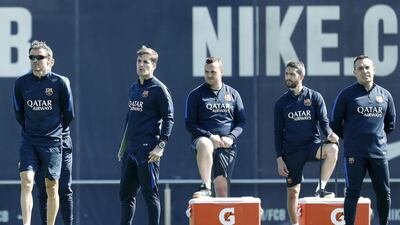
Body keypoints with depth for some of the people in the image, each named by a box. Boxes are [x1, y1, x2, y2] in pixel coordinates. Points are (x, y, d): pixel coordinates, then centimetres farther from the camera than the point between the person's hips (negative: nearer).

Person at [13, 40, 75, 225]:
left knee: (51, 187, 4)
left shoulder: (60, 83, -6)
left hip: (52, 142, -1)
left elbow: (68, 115, 6)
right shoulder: (21, 83, 0)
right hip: (29, 141, 1)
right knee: (26, 181, -15)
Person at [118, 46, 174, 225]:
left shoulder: (158, 89, -6)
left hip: (148, 150, -8)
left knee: (150, 193, -5)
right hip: (130, 149, 8)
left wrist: (161, 146, -18)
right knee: (126, 192, 11)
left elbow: (168, 119, -10)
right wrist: (123, 146, 21)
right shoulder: (134, 89, 17)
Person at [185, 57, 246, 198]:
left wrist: (231, 137, -7)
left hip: (227, 145, 2)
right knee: (205, 145, -39)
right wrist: (210, 136, -13)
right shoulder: (196, 94, 7)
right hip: (203, 138, -2)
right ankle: (205, 186, -39)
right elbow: (190, 124, 1)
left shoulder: (233, 94, 14)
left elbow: (241, 121, 13)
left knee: (222, 187, -5)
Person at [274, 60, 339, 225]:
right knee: (293, 192, 2)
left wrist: (330, 134, -24)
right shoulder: (281, 103, 7)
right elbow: (278, 133, 9)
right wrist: (279, 159, 1)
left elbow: (324, 121, 0)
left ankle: (321, 188, -22)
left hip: (312, 144, -1)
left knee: (332, 149, -32)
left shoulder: (315, 97, 3)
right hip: (291, 152, 1)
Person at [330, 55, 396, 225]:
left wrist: (378, 136, 14)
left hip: (379, 152, 3)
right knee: (353, 193, -3)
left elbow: (391, 123, 21)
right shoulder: (347, 94, -2)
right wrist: (349, 138, 8)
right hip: (354, 153, -3)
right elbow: (335, 123, 3)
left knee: (384, 192, 6)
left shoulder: (385, 95, 8)